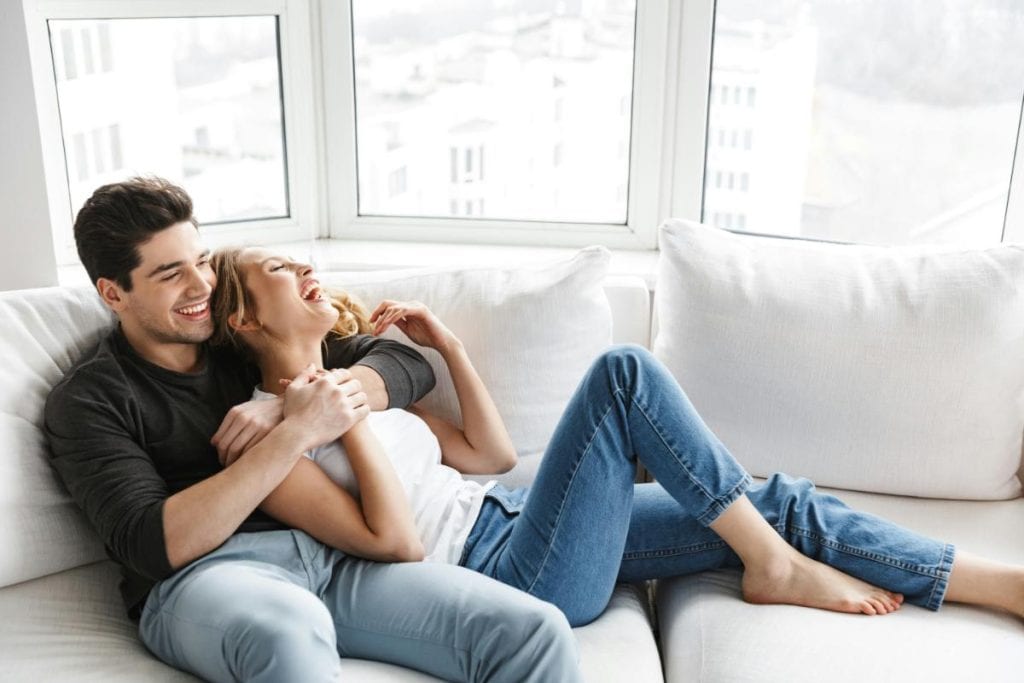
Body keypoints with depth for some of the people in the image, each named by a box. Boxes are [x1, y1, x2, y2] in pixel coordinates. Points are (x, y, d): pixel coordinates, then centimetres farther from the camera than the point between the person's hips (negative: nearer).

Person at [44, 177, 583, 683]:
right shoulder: (88, 399, 6)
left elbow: (410, 367, 12)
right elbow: (153, 544, -10)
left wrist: (283, 409, -5)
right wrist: (296, 431, -15)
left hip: (330, 555, 4)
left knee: (536, 633, -19)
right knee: (290, 627, -42)